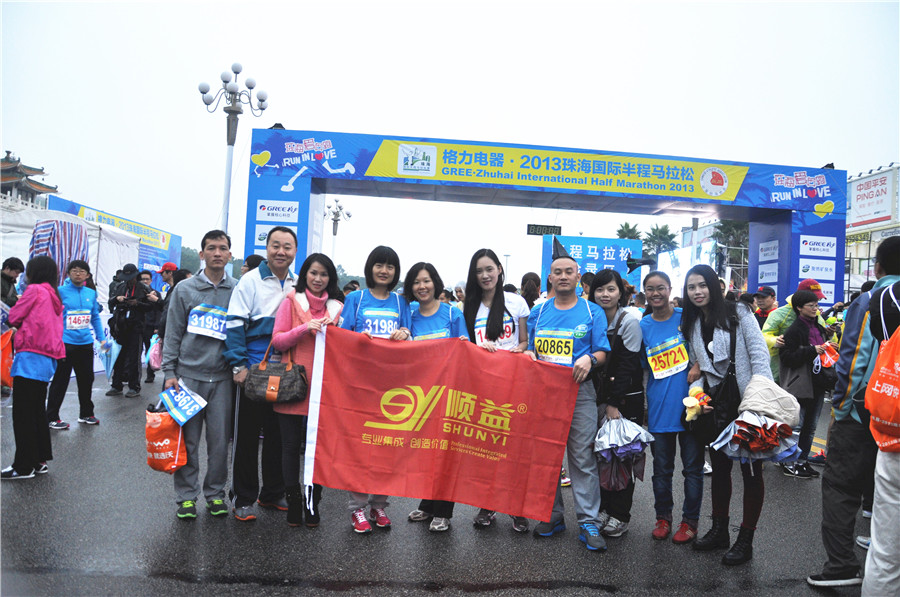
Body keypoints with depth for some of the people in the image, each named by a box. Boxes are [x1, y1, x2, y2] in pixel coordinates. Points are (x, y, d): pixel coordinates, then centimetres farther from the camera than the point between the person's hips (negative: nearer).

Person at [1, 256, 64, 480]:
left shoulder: (34, 290, -7)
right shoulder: (55, 297, 17)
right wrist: (24, 325, 8)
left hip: (31, 358, -9)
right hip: (48, 359, 9)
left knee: (23, 414, -2)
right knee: (37, 410, 16)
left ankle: (24, 466, 1)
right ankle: (40, 459, 21)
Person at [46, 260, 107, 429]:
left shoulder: (91, 293, 8)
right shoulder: (60, 291, -5)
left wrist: (101, 338, 10)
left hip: (86, 343, 5)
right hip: (65, 343, -5)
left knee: (86, 379, 14)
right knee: (61, 380, 1)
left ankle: (86, 414, 28)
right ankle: (52, 418, 13)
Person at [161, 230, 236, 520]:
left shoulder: (238, 291, 5)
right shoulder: (184, 289, 4)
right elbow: (173, 333, 4)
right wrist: (169, 372, -1)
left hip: (222, 378, 1)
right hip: (188, 374, 0)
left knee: (219, 439, 5)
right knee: (187, 439, 4)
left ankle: (215, 492, 20)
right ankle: (187, 495, 17)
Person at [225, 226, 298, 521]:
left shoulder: (298, 285, 8)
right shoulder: (250, 280, -5)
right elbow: (234, 325, -9)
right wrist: (239, 364, -16)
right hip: (253, 369, -4)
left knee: (279, 434, 13)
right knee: (247, 435, 5)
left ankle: (273, 493, 27)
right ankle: (244, 498, 17)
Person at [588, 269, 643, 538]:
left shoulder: (629, 321, -10)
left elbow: (627, 366, -13)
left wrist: (614, 403, -15)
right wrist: (602, 401, 3)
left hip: (625, 399, -5)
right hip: (600, 397, 5)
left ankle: (619, 515, 13)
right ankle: (602, 508, 22)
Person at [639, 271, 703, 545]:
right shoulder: (642, 326, 3)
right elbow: (639, 367, 8)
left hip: (690, 405, -2)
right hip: (659, 407, 2)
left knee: (693, 467, 8)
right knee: (662, 467, 12)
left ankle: (690, 520, 23)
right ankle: (663, 516, 29)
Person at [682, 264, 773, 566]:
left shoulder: (738, 312, -6)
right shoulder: (691, 325, 10)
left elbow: (760, 354, -12)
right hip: (715, 405, 6)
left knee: (751, 469, 4)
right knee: (719, 467, 14)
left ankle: (745, 540, 14)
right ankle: (719, 529, 29)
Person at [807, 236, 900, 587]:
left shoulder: (866, 304, -9)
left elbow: (852, 362, -13)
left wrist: (840, 407, -4)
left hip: (862, 412, -5)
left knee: (840, 485, 4)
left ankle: (842, 565, 2)